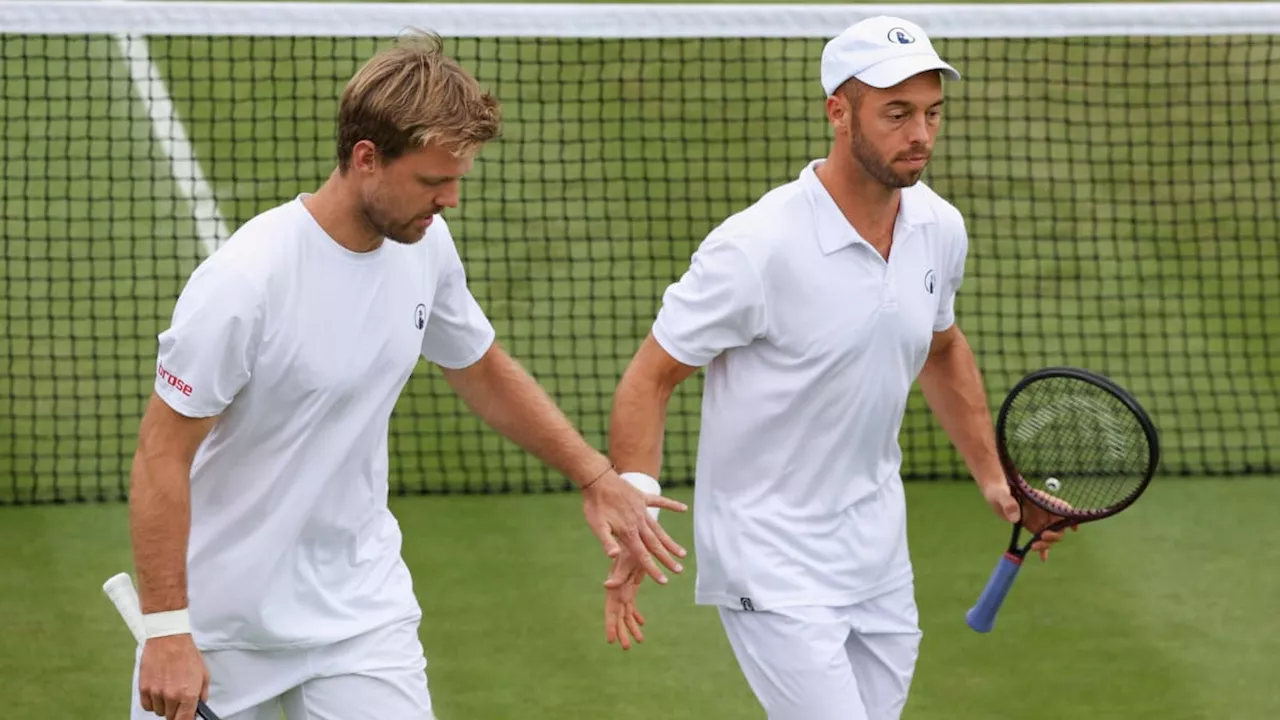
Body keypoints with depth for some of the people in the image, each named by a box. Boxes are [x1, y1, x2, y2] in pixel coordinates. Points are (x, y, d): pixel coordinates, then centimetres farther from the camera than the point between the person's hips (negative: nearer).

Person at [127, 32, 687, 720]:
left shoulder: (425, 244, -4)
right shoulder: (246, 280, -24)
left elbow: (483, 373, 16)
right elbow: (161, 457, -19)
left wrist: (596, 476, 13)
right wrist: (166, 631, -21)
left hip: (361, 605, 5)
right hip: (220, 619, -5)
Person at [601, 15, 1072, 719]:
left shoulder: (940, 228, 1)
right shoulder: (757, 248, -21)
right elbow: (648, 380, -14)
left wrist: (992, 477, 18)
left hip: (878, 560, 7)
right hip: (773, 570, -7)